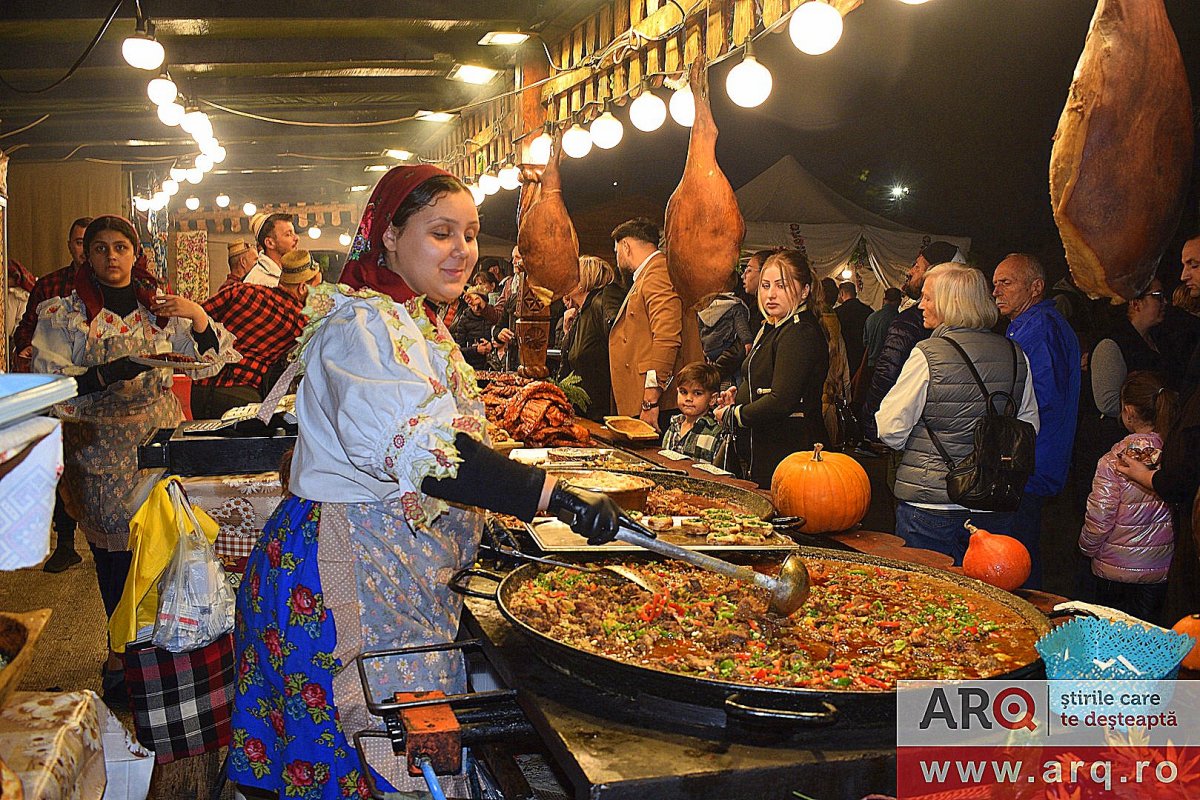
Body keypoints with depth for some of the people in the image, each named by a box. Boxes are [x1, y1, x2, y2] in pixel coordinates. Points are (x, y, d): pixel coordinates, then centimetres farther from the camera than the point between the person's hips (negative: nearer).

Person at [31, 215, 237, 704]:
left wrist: (197, 316, -8)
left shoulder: (160, 306, 10)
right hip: (100, 450, -2)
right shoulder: (64, 314, 3)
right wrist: (106, 374, -19)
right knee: (116, 550, -1)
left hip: (159, 441, 2)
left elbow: (209, 362, 8)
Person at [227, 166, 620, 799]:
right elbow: (419, 449, -32)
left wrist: (482, 520, 19)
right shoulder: (363, 324, -17)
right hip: (350, 565, -10)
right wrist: (555, 496, -37)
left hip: (399, 561, 10)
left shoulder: (415, 321, 16)